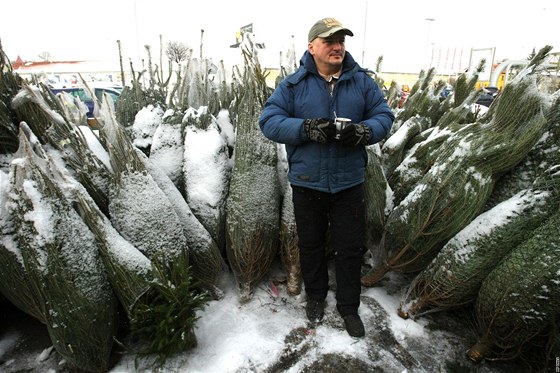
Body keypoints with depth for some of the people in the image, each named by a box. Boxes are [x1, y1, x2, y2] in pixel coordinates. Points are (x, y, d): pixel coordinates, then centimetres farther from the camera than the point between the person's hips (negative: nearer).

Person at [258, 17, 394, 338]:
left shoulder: (362, 81, 2)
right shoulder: (293, 84, -3)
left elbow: (384, 116, 2)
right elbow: (269, 121, -9)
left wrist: (363, 131, -21)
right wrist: (307, 128, -26)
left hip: (349, 182, 1)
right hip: (307, 182, -1)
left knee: (352, 248, 11)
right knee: (311, 245, 17)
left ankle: (349, 307, 33)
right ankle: (315, 296, 42)